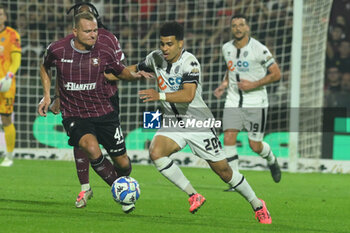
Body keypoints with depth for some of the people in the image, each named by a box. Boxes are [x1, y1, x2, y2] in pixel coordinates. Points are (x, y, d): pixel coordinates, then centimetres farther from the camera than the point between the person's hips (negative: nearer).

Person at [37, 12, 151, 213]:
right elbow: (45, 68, 15)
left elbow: (121, 71, 12)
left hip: (105, 113, 2)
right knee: (92, 147, -31)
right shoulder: (57, 50, -8)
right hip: (74, 116, -2)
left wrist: (134, 75, -9)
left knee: (122, 162, 4)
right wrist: (47, 95, 7)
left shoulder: (105, 52, -6)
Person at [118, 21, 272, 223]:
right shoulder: (156, 58, -1)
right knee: (156, 152, -25)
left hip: (199, 123, -5)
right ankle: (193, 196, -14)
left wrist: (159, 95, -43)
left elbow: (188, 95, -34)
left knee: (223, 170, 0)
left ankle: (257, 204, 21)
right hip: (172, 122, 5)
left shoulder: (189, 62, -21)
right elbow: (135, 69, 20)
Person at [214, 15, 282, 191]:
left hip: (255, 102, -4)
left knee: (255, 146, 0)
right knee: (228, 139, -13)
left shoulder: (259, 49, -13)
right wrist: (224, 84, 6)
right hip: (233, 101, 4)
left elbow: (276, 74, -9)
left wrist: (253, 85, -18)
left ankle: (271, 160, 36)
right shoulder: (227, 49, 5)